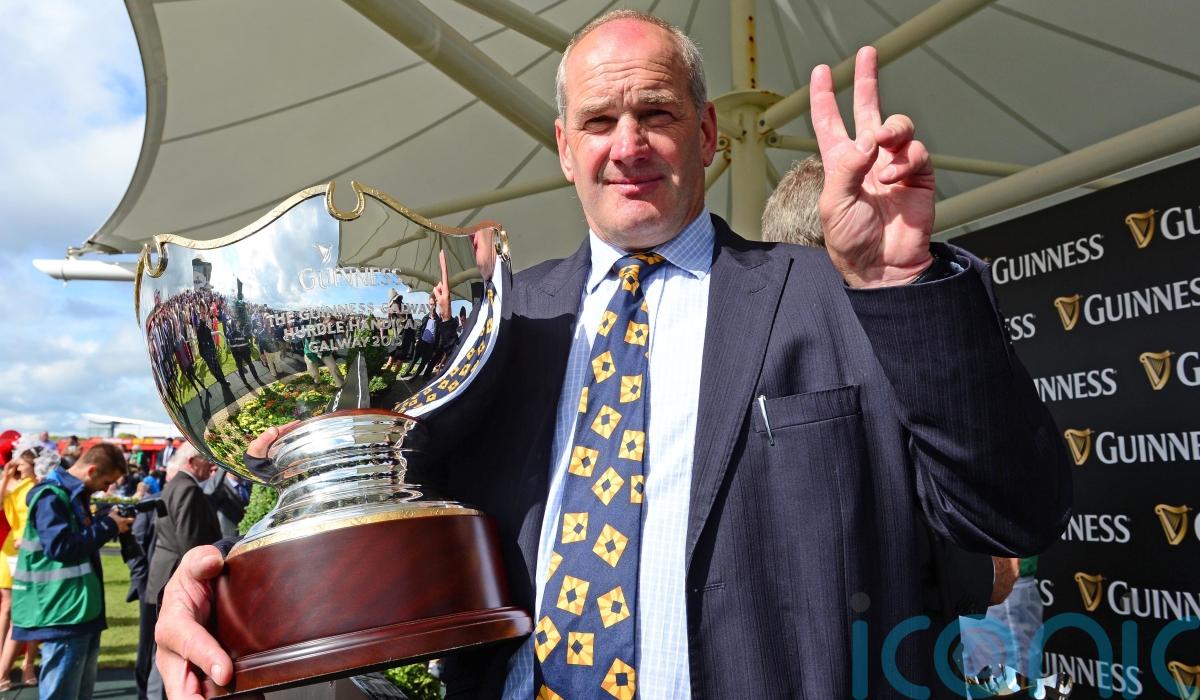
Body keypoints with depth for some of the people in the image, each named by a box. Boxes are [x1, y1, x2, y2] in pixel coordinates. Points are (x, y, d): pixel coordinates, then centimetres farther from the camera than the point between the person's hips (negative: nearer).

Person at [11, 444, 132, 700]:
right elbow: (60, 547, -25)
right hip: (63, 611, -10)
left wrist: (111, 522, 4)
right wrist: (108, 526, -17)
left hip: (83, 608, 10)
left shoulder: (75, 493, 13)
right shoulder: (51, 496, -16)